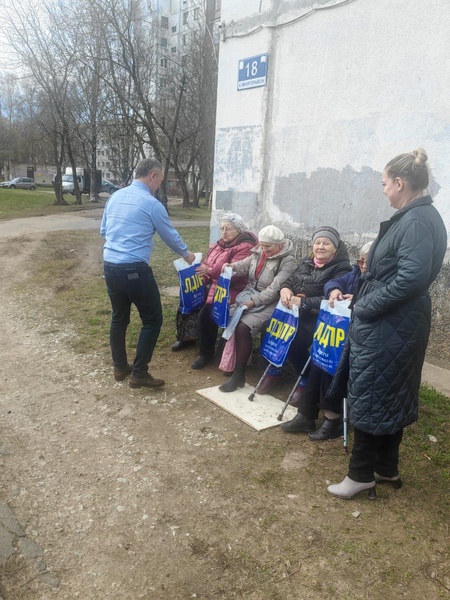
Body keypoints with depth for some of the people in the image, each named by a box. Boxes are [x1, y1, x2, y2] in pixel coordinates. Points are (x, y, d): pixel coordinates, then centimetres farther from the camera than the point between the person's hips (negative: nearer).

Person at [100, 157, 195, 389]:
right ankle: (139, 373, 8)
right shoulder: (152, 204, -9)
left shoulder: (115, 197, 11)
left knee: (119, 318, 19)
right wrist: (187, 254, 20)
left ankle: (120, 367, 30)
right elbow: (171, 235, 3)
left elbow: (103, 231, 21)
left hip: (110, 268, 8)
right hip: (135, 270, -8)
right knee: (152, 320, 5)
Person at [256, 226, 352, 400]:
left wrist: (302, 302, -24)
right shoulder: (306, 262, 15)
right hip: (295, 314, 7)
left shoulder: (341, 269, -8)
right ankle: (274, 370, 10)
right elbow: (290, 281, 13)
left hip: (317, 320, -6)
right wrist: (285, 289, -12)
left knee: (293, 340, -25)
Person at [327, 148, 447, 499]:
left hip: (388, 328, -10)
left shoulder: (418, 221, -19)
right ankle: (387, 469, 34)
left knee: (369, 398, 2)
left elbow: (412, 278, -28)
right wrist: (364, 300, 8)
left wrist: (366, 307, -19)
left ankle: (362, 474, 19)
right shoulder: (412, 217, 12)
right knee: (390, 398, 18)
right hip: (392, 325, 10)